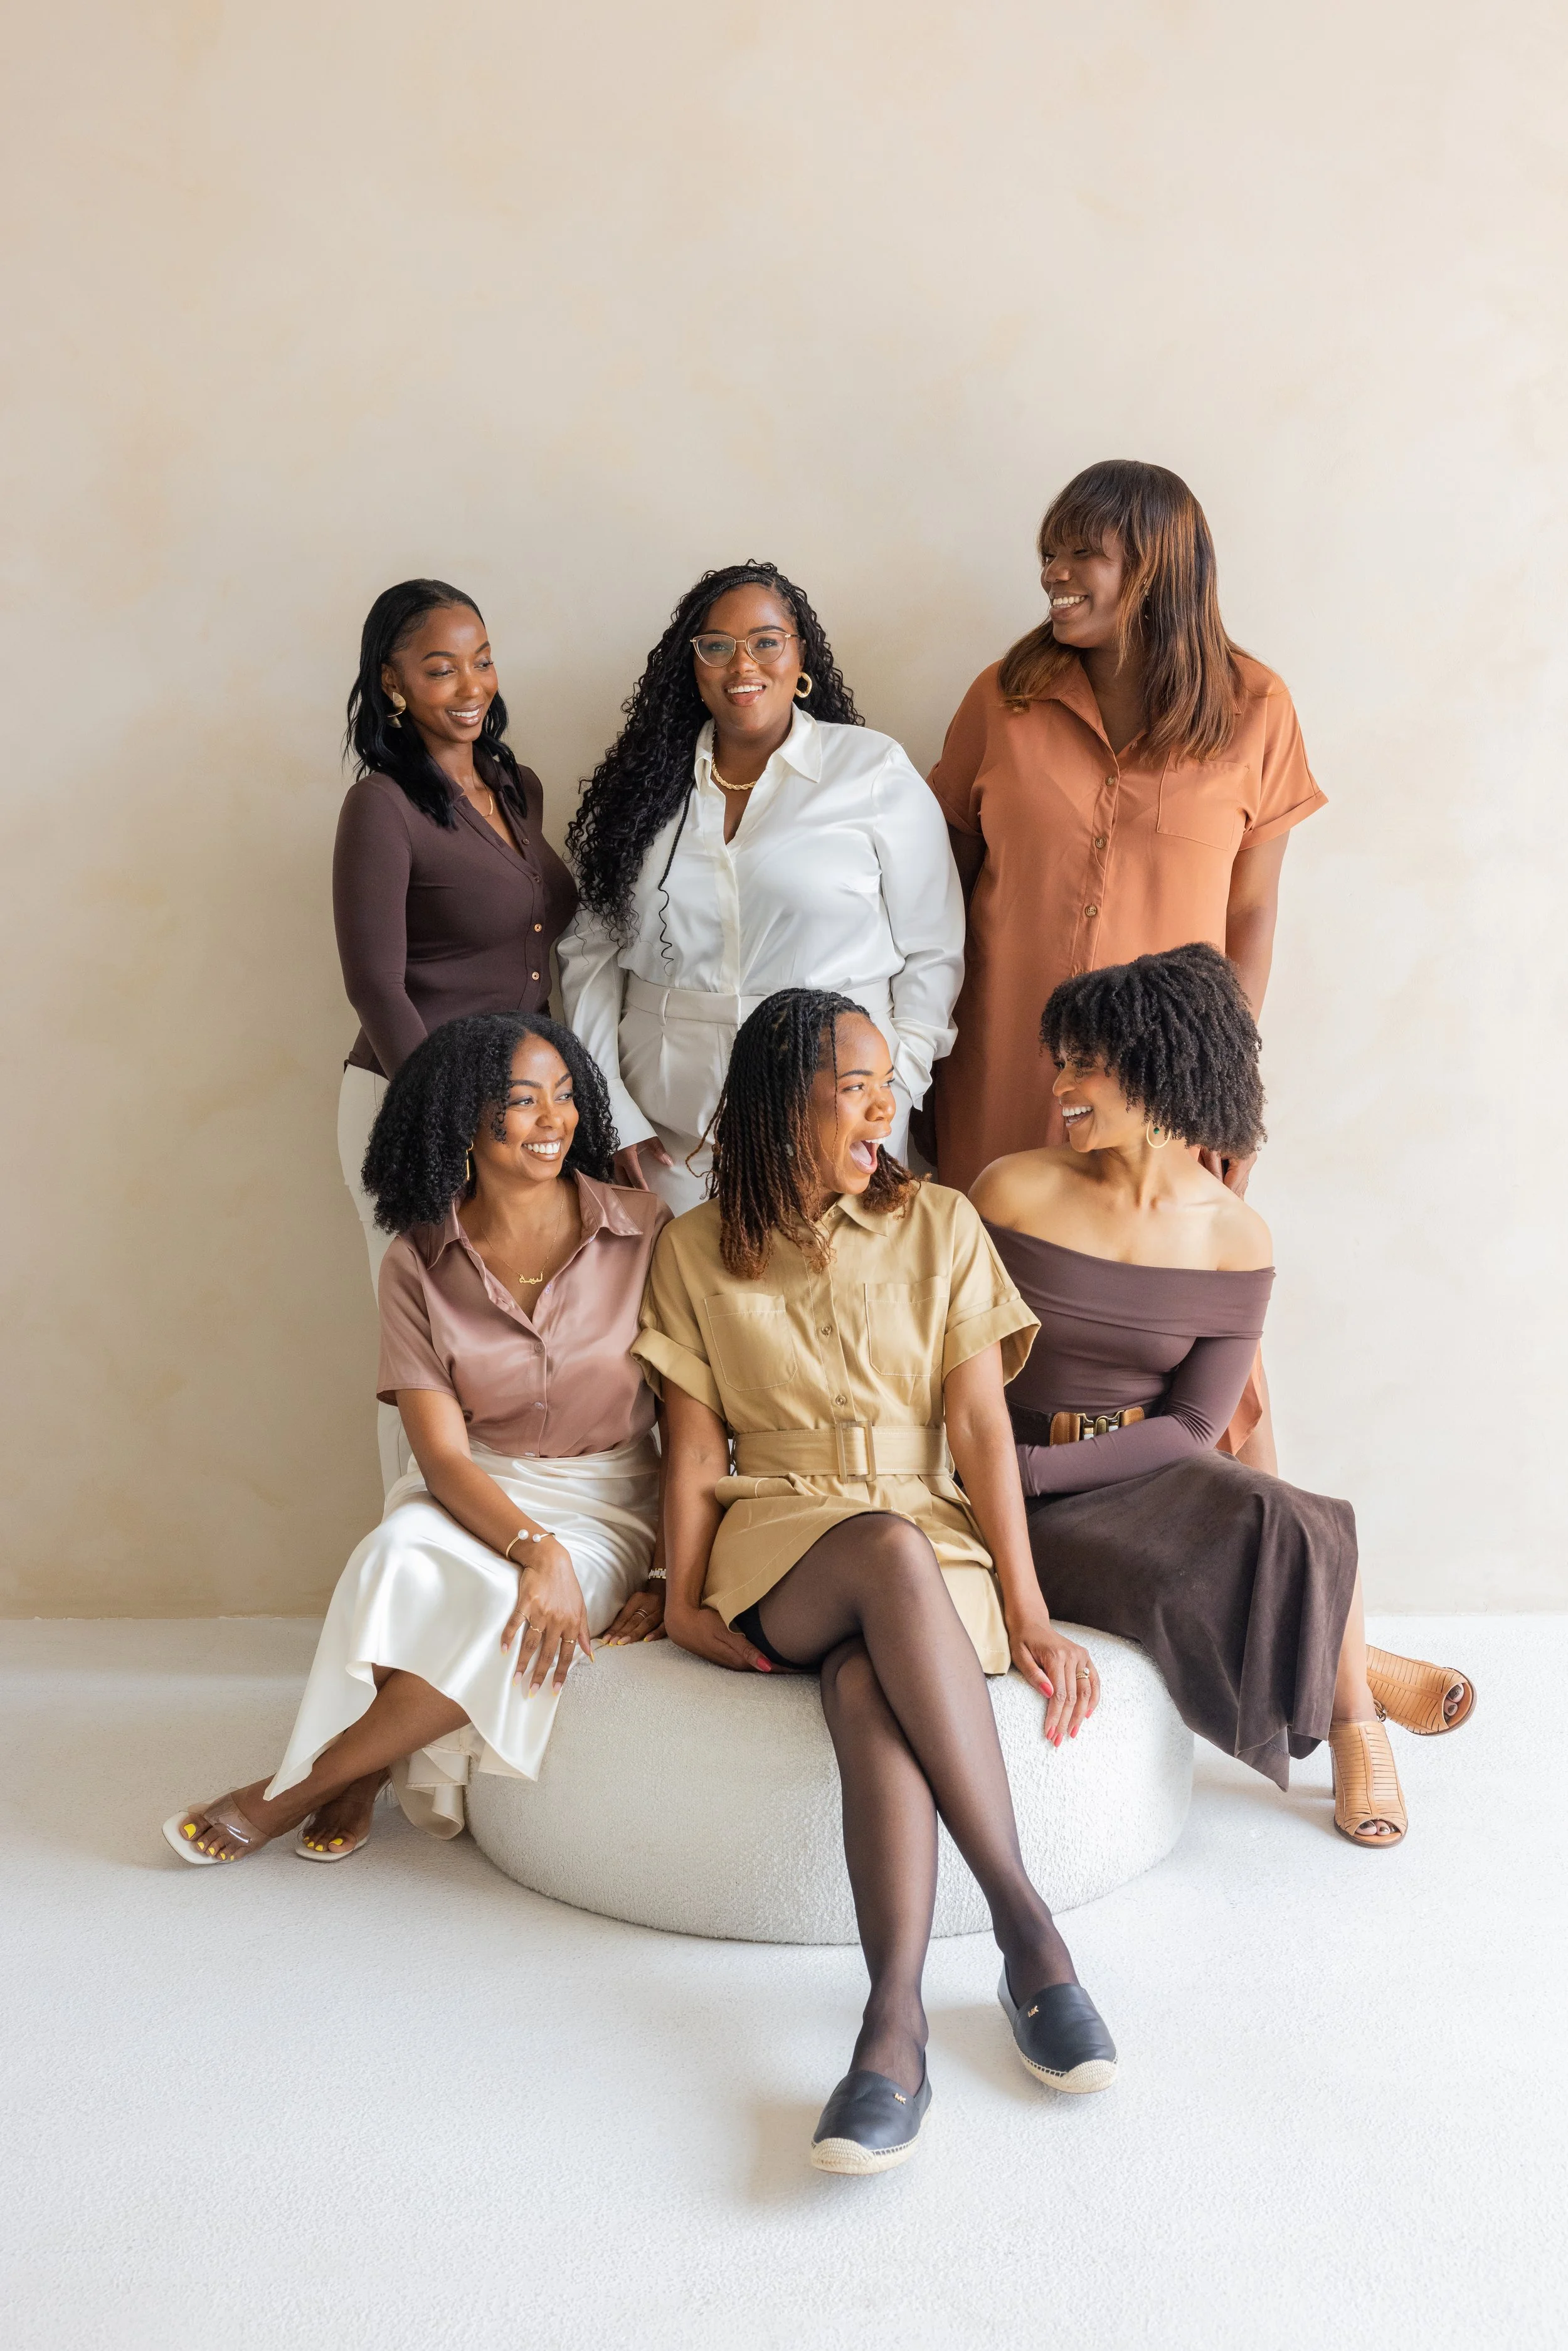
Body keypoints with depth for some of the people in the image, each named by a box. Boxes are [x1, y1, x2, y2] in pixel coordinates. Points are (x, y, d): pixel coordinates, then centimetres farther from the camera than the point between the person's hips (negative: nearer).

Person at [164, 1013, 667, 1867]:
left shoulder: (644, 1235, -5)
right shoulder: (419, 1263, -2)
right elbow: (442, 1455, -11)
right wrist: (535, 1547, -29)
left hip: (606, 1508, -1)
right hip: (475, 1500, 1)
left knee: (500, 1607, -32)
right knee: (401, 1558, -34)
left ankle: (293, 1792, -12)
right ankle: (364, 1775, -8)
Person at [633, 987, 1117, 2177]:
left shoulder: (940, 1227, 7)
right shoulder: (696, 1250, 8)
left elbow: (982, 1429, 0)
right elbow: (695, 1446, 6)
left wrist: (1027, 1615, -8)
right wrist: (683, 1597, -8)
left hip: (931, 1533, 1)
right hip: (778, 1539, -1)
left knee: (869, 1686, -36)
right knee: (891, 1550, -37)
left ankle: (895, 2020, -42)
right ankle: (1027, 1923, -40)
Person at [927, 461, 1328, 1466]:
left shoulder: (1253, 708, -1)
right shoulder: (1006, 697, 1)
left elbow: (1252, 914, 1)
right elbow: (945, 880, 5)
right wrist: (926, 1051, 3)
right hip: (1008, 1072, 1)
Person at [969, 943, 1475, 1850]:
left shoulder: (1237, 1239, -3)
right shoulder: (1013, 1191, -6)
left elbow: (1193, 1426, -6)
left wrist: (1032, 1468, -17)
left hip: (1152, 1472, 1)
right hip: (1031, 1502, -1)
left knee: (1289, 1527, -28)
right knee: (1188, 1587, -28)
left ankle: (1352, 1716, 1)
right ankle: (1363, 1669, 1)